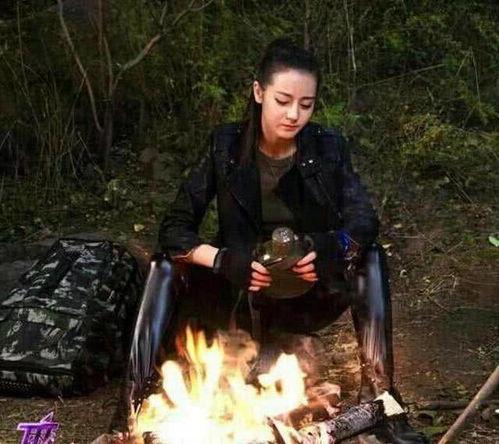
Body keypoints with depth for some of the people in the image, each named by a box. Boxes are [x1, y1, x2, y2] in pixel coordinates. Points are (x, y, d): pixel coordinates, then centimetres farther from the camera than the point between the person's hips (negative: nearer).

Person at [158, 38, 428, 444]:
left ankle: (378, 394, -25)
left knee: (368, 254, -26)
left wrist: (335, 250, -41)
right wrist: (223, 260, -33)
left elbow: (364, 221, -17)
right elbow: (174, 230, -13)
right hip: (242, 295, 0)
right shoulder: (226, 147, -10)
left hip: (311, 293, 1)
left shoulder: (328, 148, -8)